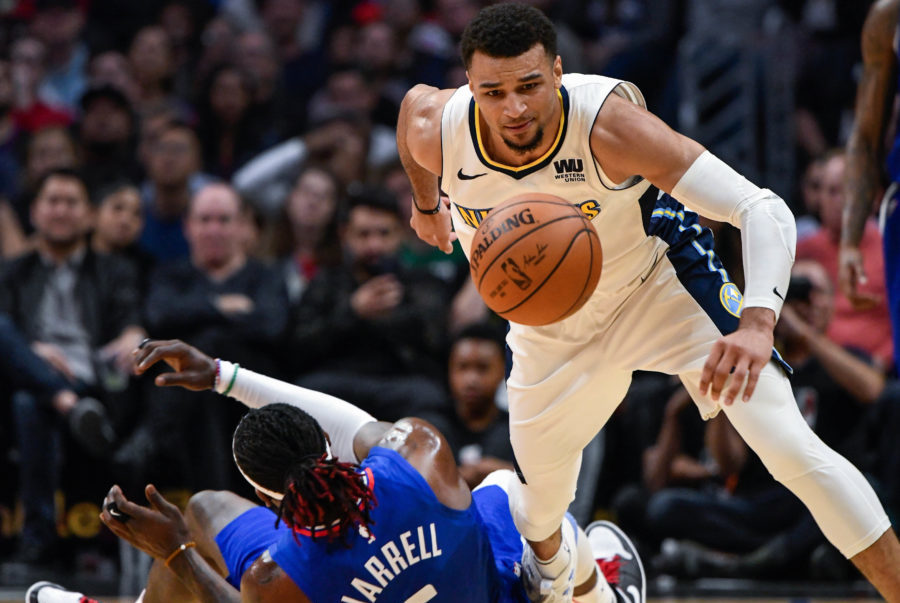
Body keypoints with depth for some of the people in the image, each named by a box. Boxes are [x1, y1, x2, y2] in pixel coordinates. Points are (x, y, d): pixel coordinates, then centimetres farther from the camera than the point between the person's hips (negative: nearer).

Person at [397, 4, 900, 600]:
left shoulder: (606, 123, -38)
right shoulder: (436, 132, -27)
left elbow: (764, 209, -42)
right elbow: (417, 98, 2)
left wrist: (756, 326, -57)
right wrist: (426, 203, 16)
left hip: (658, 279, -4)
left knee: (790, 446, -19)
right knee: (541, 490, 14)